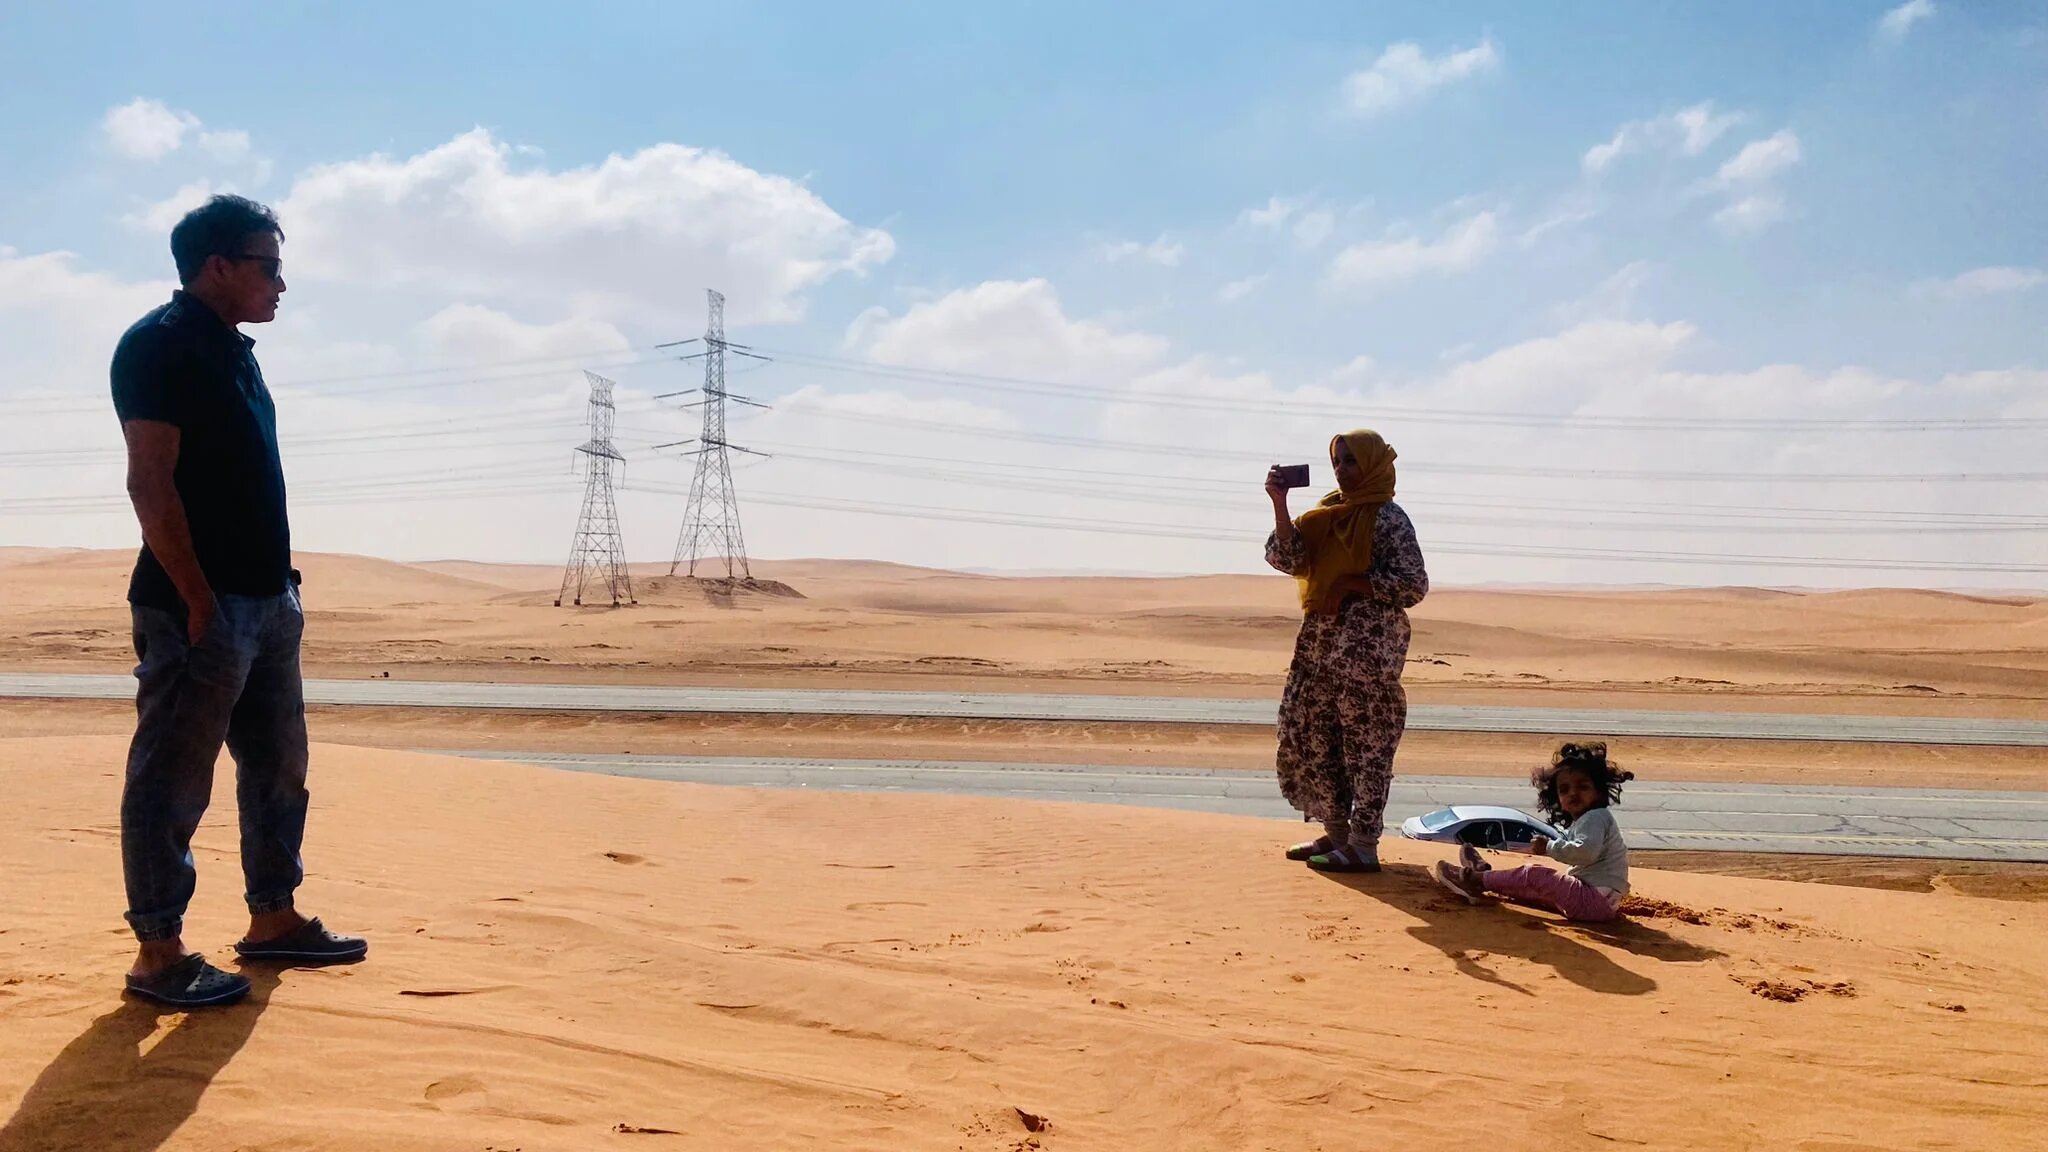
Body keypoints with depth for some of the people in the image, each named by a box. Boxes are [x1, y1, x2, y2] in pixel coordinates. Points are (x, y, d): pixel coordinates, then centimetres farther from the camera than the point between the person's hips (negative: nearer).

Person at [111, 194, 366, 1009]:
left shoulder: (233, 351, 17)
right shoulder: (160, 345, -11)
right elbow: (151, 483, -17)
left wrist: (282, 587, 16)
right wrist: (199, 599, -19)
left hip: (267, 600, 10)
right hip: (200, 605, -10)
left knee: (278, 766, 15)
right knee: (172, 780, -2)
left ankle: (272, 920, 26)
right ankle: (159, 952, 5)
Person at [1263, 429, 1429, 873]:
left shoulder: (1388, 518, -7)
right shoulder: (1327, 513, 13)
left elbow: (1414, 586, -13)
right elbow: (1287, 557, 2)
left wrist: (1349, 584, -16)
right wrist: (1279, 503, -9)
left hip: (1367, 645, -8)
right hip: (1319, 639, 8)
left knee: (1366, 742, -3)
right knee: (1305, 736, 10)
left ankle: (1364, 847, 3)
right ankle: (1336, 832, 22)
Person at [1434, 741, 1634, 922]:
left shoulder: (1595, 818, -12)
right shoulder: (1583, 822, 21)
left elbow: (1586, 851, -30)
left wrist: (1549, 847, -20)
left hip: (1595, 901, -10)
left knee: (1533, 875, -9)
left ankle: (1475, 879, 1)